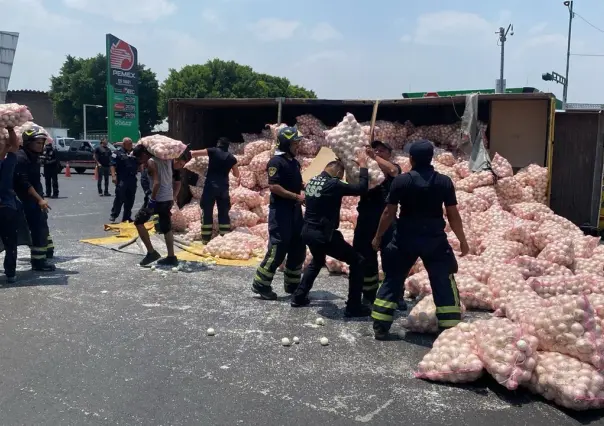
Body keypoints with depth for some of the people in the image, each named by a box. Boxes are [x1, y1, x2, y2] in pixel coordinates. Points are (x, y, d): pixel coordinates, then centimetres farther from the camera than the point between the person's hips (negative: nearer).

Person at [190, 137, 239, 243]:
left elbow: (193, 153, 2)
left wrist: (190, 152, 24)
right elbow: (237, 175, 18)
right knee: (224, 213, 8)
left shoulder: (213, 151, 1)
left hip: (210, 185, -2)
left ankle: (206, 239, 4)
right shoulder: (231, 158, 8)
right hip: (223, 187, 2)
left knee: (207, 212, 4)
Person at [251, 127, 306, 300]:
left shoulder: (294, 162, 14)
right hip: (280, 210, -9)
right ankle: (260, 285, 4)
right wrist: (296, 196, -20)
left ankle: (292, 284, 24)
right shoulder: (276, 162, -12)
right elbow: (273, 187, -20)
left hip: (295, 210, 9)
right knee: (277, 249, -8)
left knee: (298, 248, 11)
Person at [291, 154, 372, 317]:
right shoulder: (333, 185, -17)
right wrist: (363, 165, -2)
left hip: (308, 231, 8)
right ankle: (353, 307, 5)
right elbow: (361, 188, -15)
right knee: (357, 262, 4)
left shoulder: (312, 181, 5)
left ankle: (299, 297, 35)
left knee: (317, 261, 36)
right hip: (324, 234, -8)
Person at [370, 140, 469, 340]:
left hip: (406, 238, 0)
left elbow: (389, 213, -4)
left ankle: (380, 328, 14)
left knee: (392, 280, 13)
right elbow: (453, 215, -1)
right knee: (444, 283, 11)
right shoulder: (444, 181, -3)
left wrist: (378, 237, 8)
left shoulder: (401, 180, -6)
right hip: (434, 239, 0)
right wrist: (462, 240, 11)